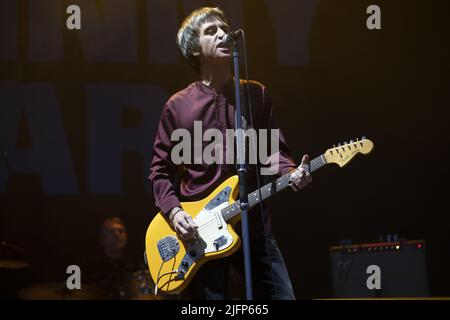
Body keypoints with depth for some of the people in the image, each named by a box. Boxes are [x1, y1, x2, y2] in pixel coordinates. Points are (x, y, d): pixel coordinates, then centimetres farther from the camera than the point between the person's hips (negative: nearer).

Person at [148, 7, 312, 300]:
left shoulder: (257, 94, 9)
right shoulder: (178, 106, 4)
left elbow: (273, 148, 10)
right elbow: (160, 170, 6)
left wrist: (291, 173, -12)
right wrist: (173, 211, -10)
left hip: (255, 225, 2)